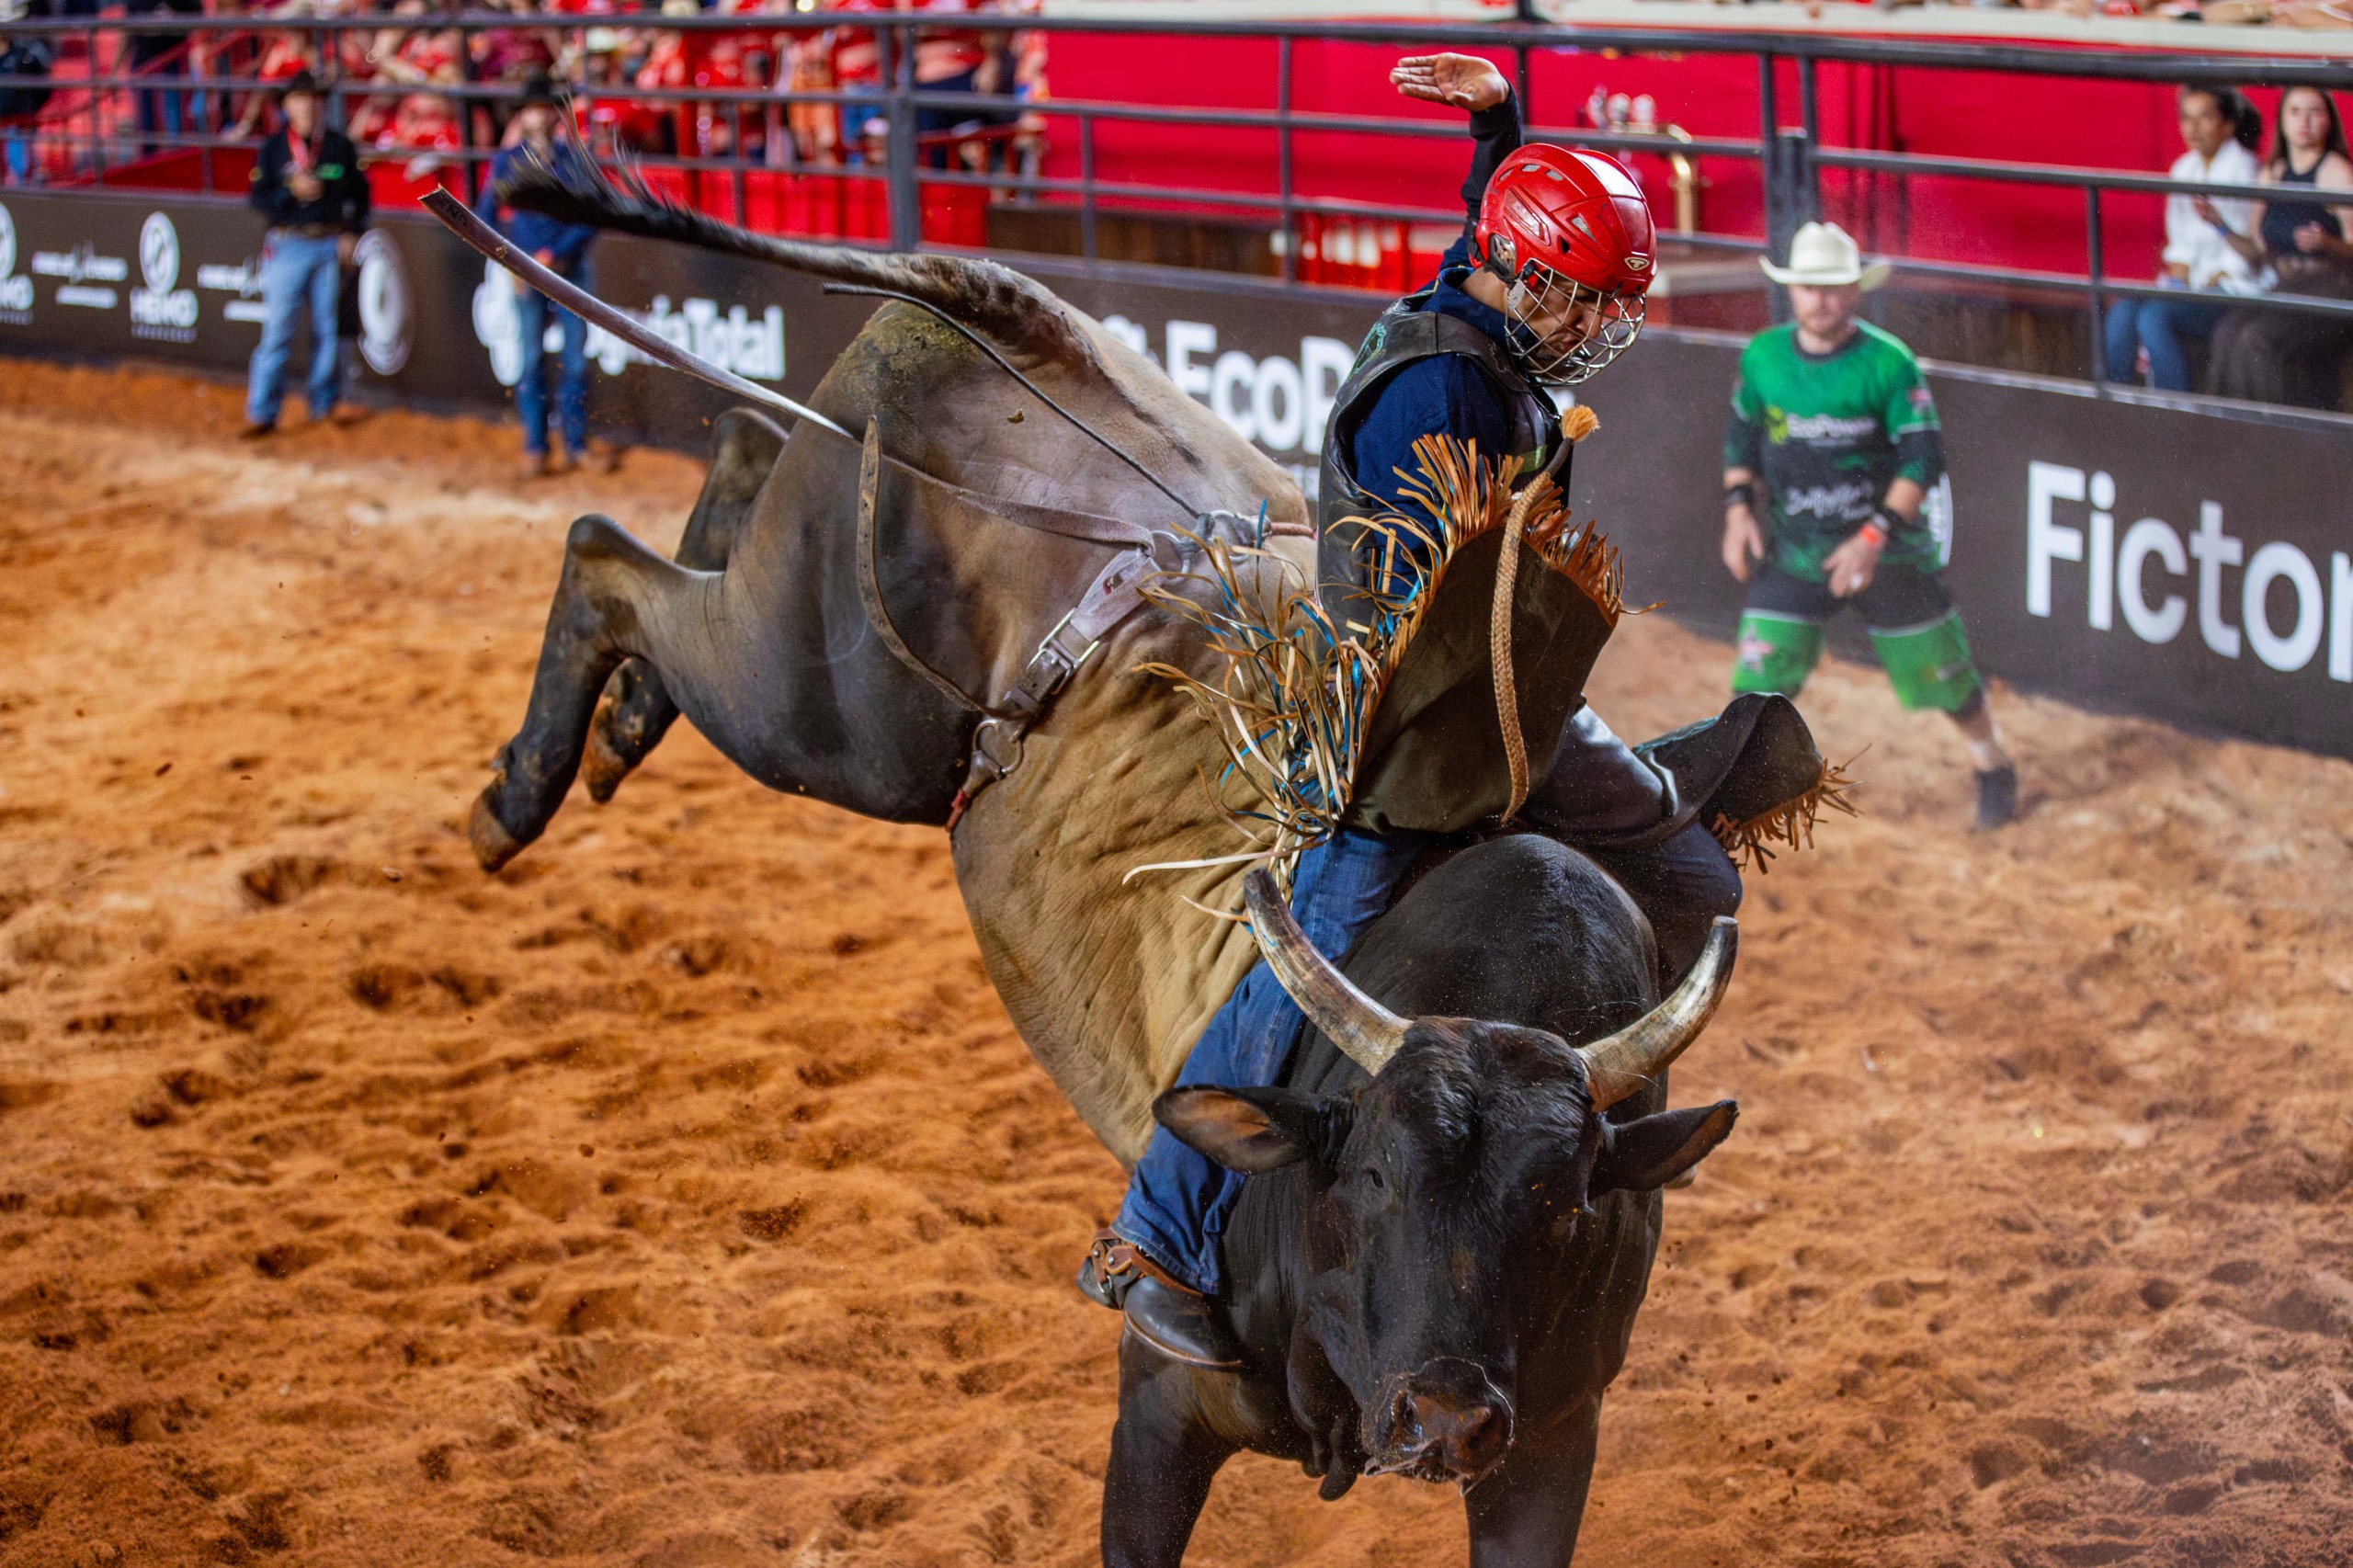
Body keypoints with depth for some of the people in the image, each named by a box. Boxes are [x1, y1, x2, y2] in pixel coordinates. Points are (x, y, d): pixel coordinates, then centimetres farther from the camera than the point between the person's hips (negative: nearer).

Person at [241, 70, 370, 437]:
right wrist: (292, 192, -18)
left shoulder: (339, 145, 6)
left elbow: (360, 193, 11)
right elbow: (259, 198, -2)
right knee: (277, 329, -5)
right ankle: (261, 411, -3)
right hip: (289, 245, -2)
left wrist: (353, 234, 0)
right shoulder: (273, 148, 1)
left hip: (332, 245, 2)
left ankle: (324, 400, 22)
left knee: (327, 326, 9)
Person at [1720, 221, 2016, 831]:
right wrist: (1738, 509, 0)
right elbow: (1741, 434, 14)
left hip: (1889, 550, -3)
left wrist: (1874, 536, -23)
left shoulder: (1888, 361, -15)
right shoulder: (1763, 356, -2)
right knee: (1761, 675, -6)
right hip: (1792, 549, 3)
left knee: (1938, 666, 7)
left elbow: (1923, 458, -15)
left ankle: (1993, 766, 32)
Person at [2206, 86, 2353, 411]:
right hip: (2286, 290, 6)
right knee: (2229, 334, -23)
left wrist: (2326, 243, -29)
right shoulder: (2273, 174, 14)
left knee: (2258, 340, -29)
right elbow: (2257, 253, 13)